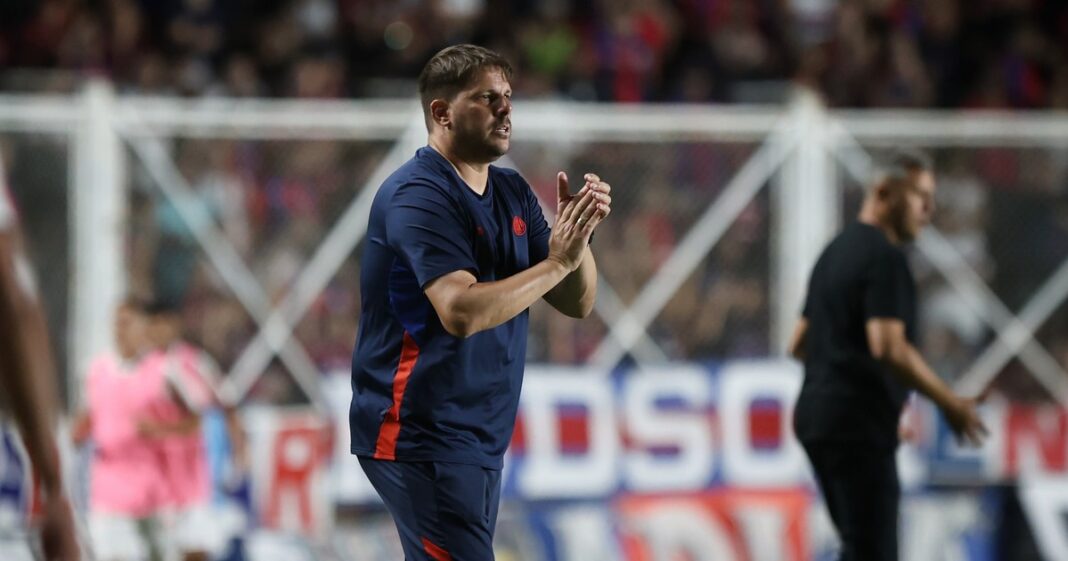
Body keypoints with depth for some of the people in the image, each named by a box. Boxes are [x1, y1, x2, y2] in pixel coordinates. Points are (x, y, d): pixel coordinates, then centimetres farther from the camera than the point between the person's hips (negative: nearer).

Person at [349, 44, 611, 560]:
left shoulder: (513, 193, 12)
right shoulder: (418, 195, -14)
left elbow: (577, 303, 10)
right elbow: (462, 311, -27)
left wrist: (578, 230, -8)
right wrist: (557, 262, -24)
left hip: (481, 437, 9)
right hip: (419, 436, -9)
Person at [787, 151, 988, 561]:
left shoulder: (836, 253, 18)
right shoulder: (885, 258, -13)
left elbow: (799, 345, 23)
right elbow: (889, 347, -24)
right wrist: (951, 404, -16)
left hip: (817, 418, 10)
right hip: (858, 424, -10)